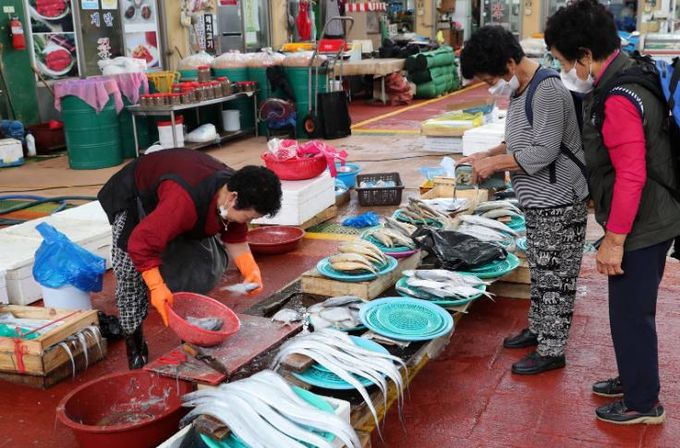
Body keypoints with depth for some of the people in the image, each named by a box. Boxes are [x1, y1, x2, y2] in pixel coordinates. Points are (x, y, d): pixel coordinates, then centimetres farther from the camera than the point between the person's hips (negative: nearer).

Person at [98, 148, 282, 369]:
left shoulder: (233, 190, -22)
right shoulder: (185, 202, -47)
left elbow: (235, 239, -6)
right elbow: (142, 242, -42)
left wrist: (251, 269, -20)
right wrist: (157, 288, -45)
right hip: (136, 196, -7)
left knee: (210, 263, -1)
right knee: (131, 271, -18)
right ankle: (135, 347, -2)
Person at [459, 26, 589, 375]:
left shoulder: (547, 91, -21)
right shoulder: (520, 91, 10)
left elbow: (544, 152, -25)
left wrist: (495, 163, -17)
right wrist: (488, 156, 5)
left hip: (559, 204, -10)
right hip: (538, 202, 10)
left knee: (555, 278, 1)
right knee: (540, 271, 20)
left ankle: (551, 350, 11)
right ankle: (537, 329, 36)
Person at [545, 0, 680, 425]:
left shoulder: (618, 99, -24)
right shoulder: (632, 74, 8)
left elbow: (631, 176, -27)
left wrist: (614, 240, -21)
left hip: (639, 227, -10)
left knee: (631, 314, 4)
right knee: (632, 309, 22)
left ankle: (643, 402, 21)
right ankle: (634, 378, 40)